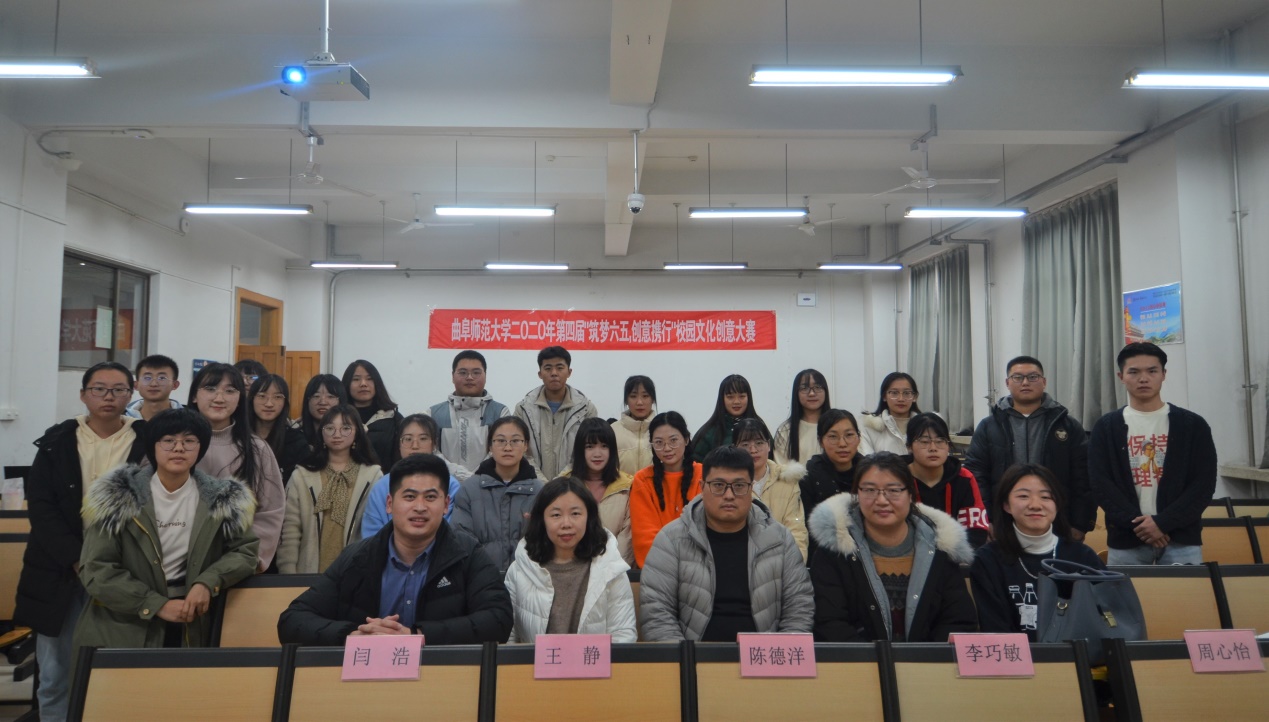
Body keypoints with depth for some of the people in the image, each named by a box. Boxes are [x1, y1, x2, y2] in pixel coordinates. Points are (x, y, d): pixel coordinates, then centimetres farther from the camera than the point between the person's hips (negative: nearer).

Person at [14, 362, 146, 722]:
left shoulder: (148, 442, -2)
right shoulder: (56, 442, 4)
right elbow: (41, 507, -1)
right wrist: (77, 559, -12)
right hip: (60, 573, 2)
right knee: (55, 675, 9)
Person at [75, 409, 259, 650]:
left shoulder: (222, 499, -3)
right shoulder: (116, 496, -7)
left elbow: (246, 549, -2)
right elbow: (95, 570, -9)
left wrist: (208, 582, -19)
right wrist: (157, 605, -16)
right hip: (120, 629, -1)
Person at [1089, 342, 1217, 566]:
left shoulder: (1193, 425, 6)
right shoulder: (1105, 428, 5)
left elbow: (1204, 483, -1)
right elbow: (1101, 484, -2)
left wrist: (1162, 522, -12)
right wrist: (1137, 524, -14)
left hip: (1181, 540, 0)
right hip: (1126, 541, 0)